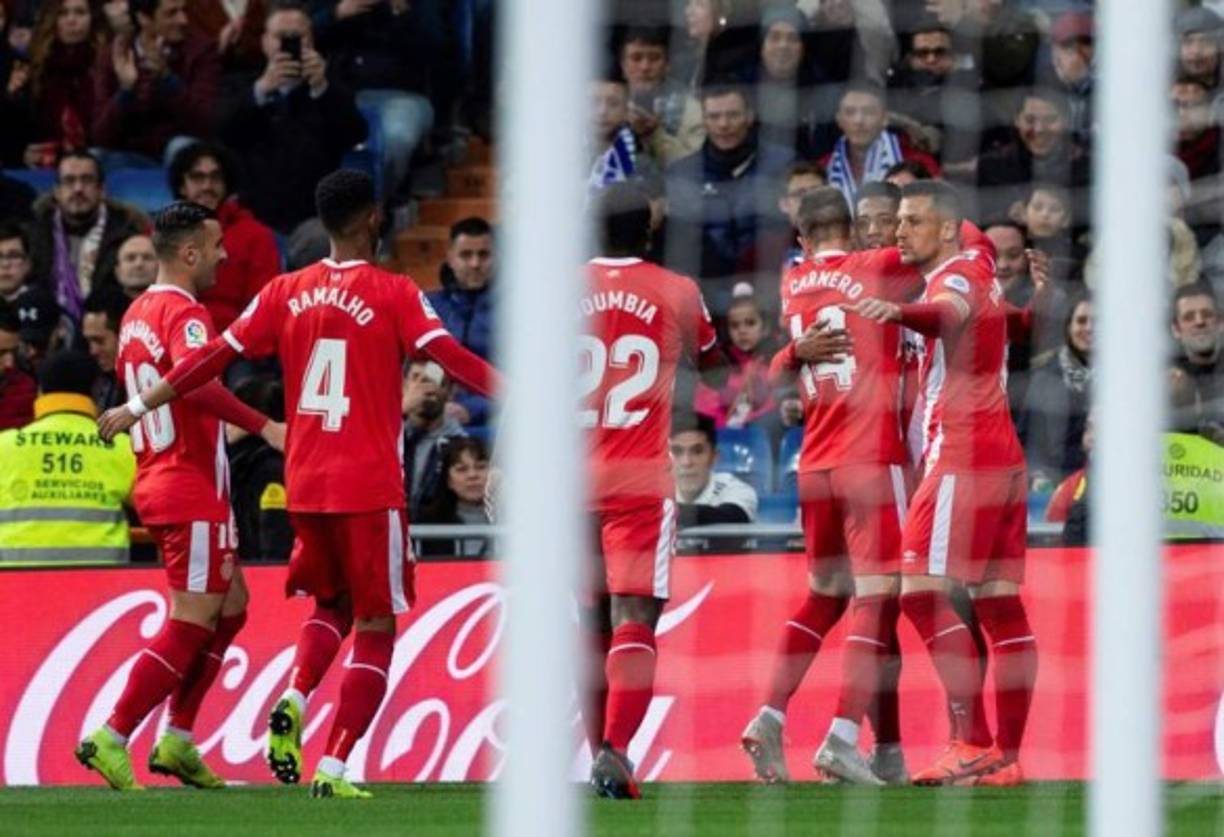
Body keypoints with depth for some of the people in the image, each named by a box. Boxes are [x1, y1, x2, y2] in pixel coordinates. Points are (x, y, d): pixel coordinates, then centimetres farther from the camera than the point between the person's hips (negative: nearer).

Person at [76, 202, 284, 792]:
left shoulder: (138, 314, 14)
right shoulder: (184, 313, -16)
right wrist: (264, 426, -37)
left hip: (156, 478, 10)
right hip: (193, 491, -10)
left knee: (230, 606, 17)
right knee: (190, 624, -6)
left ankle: (177, 742, 15)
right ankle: (111, 739, -9)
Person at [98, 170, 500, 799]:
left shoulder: (286, 293, 5)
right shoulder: (395, 295, -6)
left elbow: (215, 358, 7)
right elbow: (452, 358, -17)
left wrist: (138, 407, 16)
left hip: (303, 486, 5)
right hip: (369, 488, -5)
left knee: (333, 605, 25)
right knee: (375, 628, 2)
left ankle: (293, 699, -3)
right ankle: (332, 769, -10)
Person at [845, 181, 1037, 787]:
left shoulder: (957, 275, -10)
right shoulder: (977, 259, 18)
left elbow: (950, 310, -36)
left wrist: (900, 313, -57)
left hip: (962, 454, -10)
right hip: (1003, 456, 10)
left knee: (923, 589, -14)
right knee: (1000, 605, 7)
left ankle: (972, 742, -19)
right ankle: (1008, 755, 6)